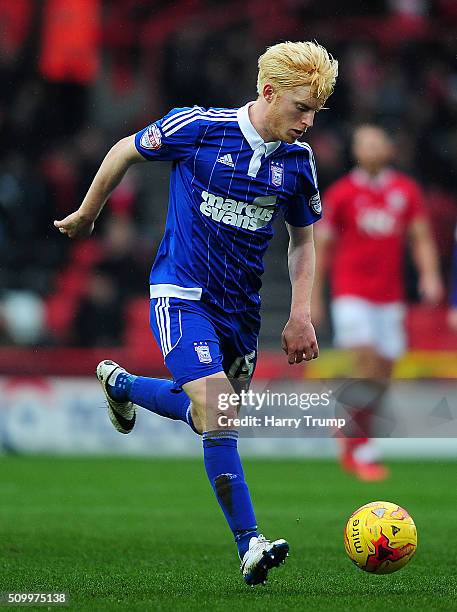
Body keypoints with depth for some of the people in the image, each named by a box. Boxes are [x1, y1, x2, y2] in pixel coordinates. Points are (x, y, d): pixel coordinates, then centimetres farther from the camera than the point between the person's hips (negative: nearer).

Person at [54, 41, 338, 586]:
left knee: (214, 416, 17)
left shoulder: (298, 162, -1)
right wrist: (86, 215, 14)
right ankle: (250, 546, -19)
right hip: (180, 294, -6)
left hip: (240, 305, 6)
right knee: (217, 415, -21)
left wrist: (300, 314, 3)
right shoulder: (197, 127, -14)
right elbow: (124, 152, 2)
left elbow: (302, 240, 13)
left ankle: (120, 384, 44)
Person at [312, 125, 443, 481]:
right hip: (352, 294, -4)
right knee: (367, 361, -17)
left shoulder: (407, 191, 6)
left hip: (390, 297, 4)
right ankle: (363, 451, -12)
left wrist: (430, 275, -9)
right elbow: (322, 247, 5)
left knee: (383, 372, 4)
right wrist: (314, 298, 5)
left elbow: (422, 238, 8)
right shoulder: (340, 194, -1)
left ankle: (350, 435, 25)